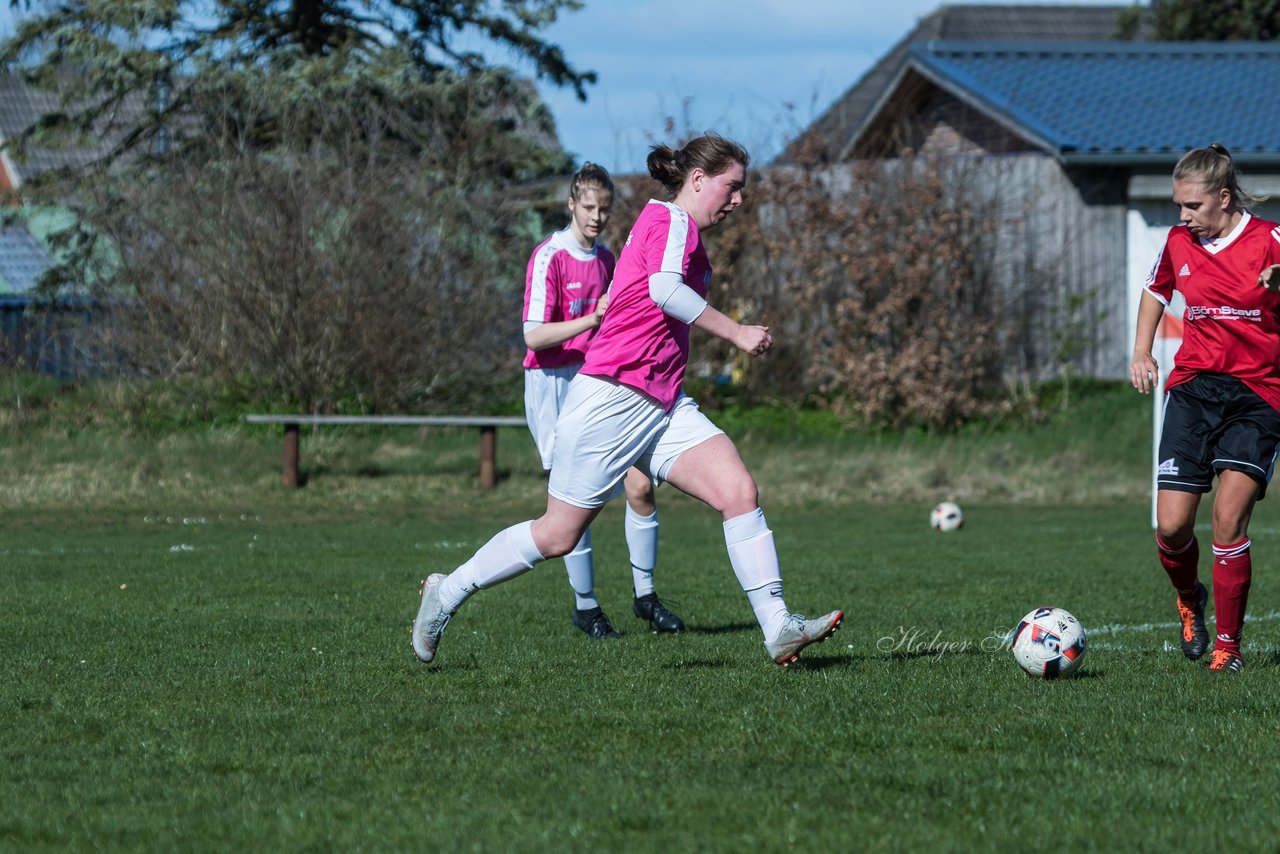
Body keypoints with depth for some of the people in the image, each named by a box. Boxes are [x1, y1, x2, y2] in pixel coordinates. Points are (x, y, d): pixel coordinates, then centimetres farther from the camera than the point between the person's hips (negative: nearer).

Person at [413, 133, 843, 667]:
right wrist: (735, 333, -22)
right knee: (558, 534, 0)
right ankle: (448, 592, 19)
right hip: (611, 397, -9)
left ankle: (778, 628, -16)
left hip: (663, 404, 9)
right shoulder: (671, 218, -8)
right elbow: (664, 289, -25)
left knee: (739, 491, -11)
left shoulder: (672, 225, 20)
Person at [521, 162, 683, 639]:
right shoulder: (550, 258, -11)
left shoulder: (605, 259, 11)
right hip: (554, 384, -6)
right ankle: (585, 606, 6)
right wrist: (591, 320, -28)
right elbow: (534, 336, -20)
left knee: (640, 485, -4)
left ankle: (644, 594, 9)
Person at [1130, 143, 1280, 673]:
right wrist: (1141, 351, 16)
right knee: (1171, 526, -5)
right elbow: (1156, 290, 28)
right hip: (1193, 390, 4)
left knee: (1229, 519, -18)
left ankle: (1228, 645, -4)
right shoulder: (1178, 244, 8)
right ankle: (1189, 599, 29)